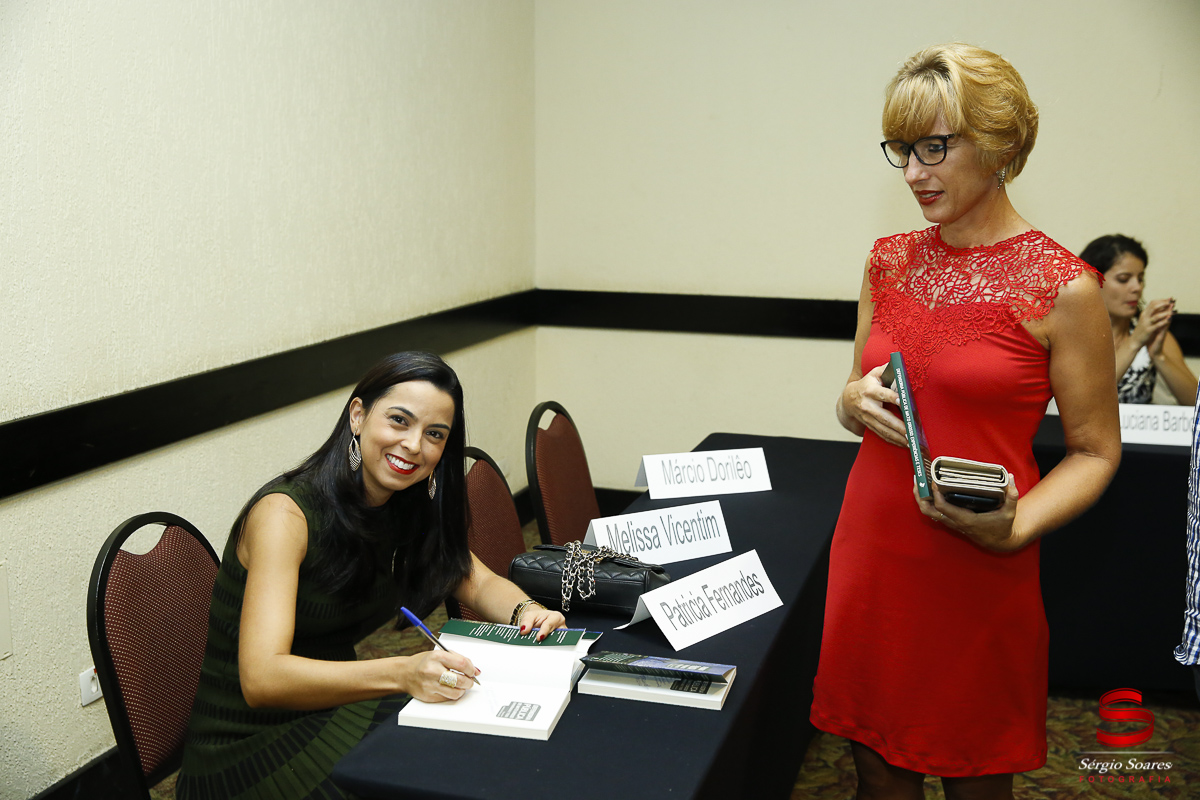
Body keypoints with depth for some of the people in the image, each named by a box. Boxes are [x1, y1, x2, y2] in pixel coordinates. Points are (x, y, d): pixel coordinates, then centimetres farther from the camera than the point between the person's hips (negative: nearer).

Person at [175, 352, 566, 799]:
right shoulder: (285, 514, -22)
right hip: (246, 751, -7)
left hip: (332, 708, 7)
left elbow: (478, 583, 8)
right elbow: (261, 679, -31)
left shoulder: (408, 509, 0)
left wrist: (524, 611, -16)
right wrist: (402, 674, -44)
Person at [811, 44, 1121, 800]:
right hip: (872, 556, 4)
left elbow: (1095, 451, -4)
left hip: (978, 574, -4)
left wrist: (1015, 528, -21)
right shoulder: (890, 261, 5)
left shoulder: (1061, 286, -10)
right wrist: (857, 402, -8)